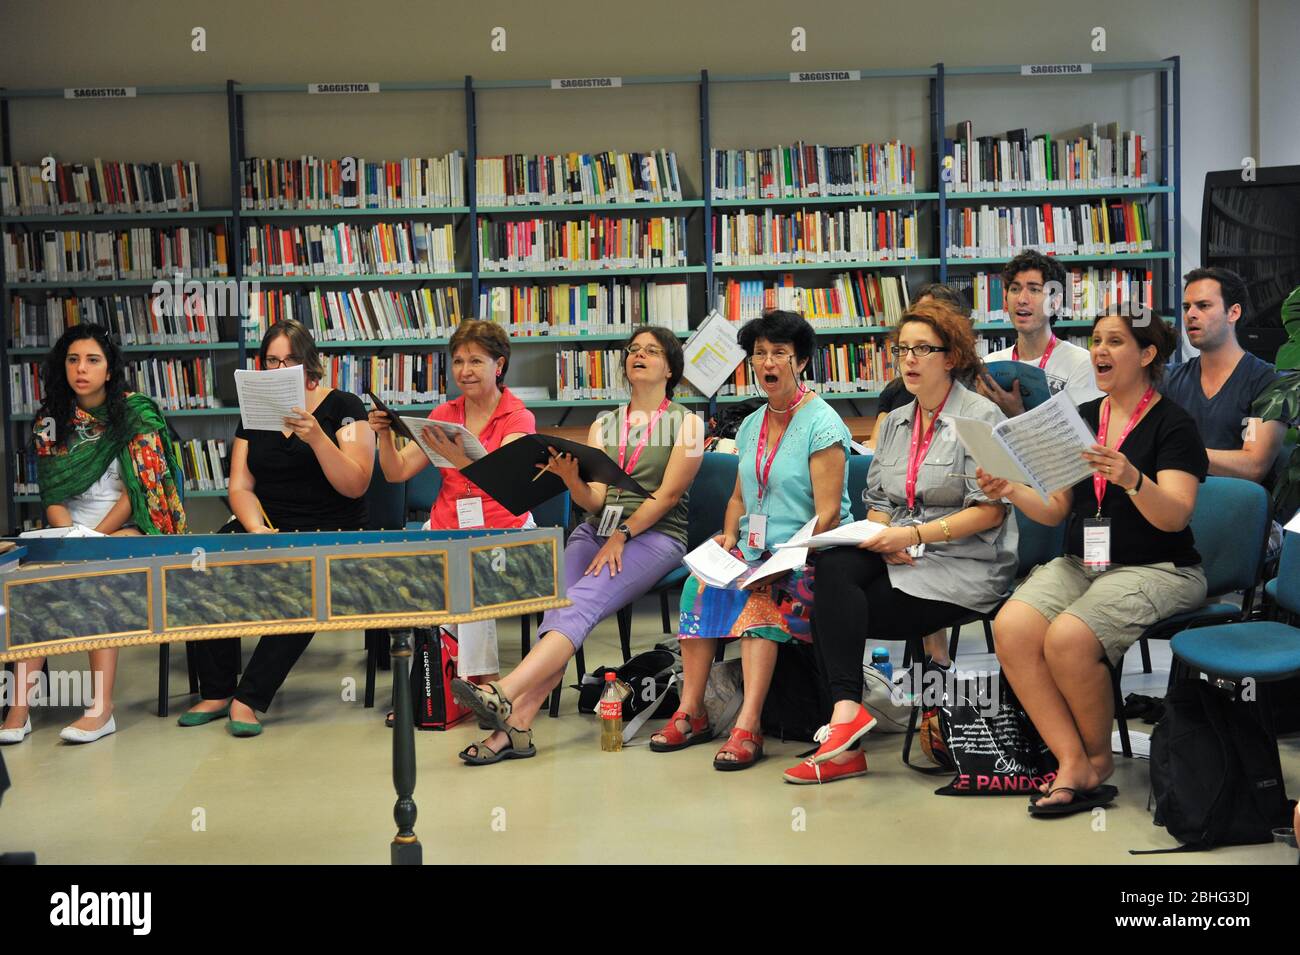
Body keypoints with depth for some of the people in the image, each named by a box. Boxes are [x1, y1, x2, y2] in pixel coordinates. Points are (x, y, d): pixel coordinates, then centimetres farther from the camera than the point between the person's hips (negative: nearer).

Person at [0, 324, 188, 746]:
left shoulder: (136, 412, -1)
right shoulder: (51, 421, 10)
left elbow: (140, 487, -8)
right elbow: (52, 497, 8)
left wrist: (95, 537, -15)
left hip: (130, 528, -3)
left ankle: (101, 707, -37)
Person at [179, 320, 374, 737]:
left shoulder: (344, 407, 0)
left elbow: (355, 485, -10)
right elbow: (240, 487, 7)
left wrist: (316, 437, -24)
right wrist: (257, 529, -14)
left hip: (330, 531, -4)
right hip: (266, 526, 4)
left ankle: (248, 699, -26)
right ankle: (216, 692, -13)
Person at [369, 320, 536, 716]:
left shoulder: (519, 418, -2)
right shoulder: (443, 415, 12)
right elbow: (397, 472, 8)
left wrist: (462, 459, -40)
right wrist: (385, 435, -11)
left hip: (504, 529, -4)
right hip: (447, 527, 4)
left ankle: (481, 678, -23)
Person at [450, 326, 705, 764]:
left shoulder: (687, 422, 7)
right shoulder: (603, 425, 19)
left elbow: (668, 494, -5)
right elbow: (594, 500, 8)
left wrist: (621, 537, -15)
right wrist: (571, 478, -14)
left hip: (654, 536, -4)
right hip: (596, 530, 4)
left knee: (581, 602, -30)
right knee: (560, 606, -26)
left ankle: (504, 695, -48)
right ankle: (516, 725, -39)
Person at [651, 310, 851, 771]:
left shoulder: (821, 424, -7)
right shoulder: (750, 426, 16)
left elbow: (828, 513, -13)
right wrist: (730, 535, 3)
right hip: (755, 553, 7)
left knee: (765, 595, -34)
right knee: (700, 582, -20)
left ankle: (748, 726, -38)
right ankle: (691, 712, -20)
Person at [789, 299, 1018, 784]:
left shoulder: (981, 417, -4)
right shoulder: (894, 422, 18)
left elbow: (990, 511, -12)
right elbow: (877, 501, 16)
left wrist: (913, 534, -18)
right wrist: (883, 534, -8)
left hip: (964, 564, -6)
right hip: (900, 555, 6)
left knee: (832, 613, -23)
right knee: (833, 564, -26)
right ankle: (846, 709, -31)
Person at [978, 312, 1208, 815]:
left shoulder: (1172, 424, -5)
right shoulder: (1081, 417, 13)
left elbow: (1174, 517, -16)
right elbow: (1056, 509, 12)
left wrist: (1132, 480, -35)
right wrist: (1011, 491, -7)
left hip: (1157, 569, -6)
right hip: (1080, 564, 6)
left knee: (1069, 638, -31)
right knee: (1012, 628, -22)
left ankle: (1099, 757, -4)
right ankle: (1073, 763, -16)